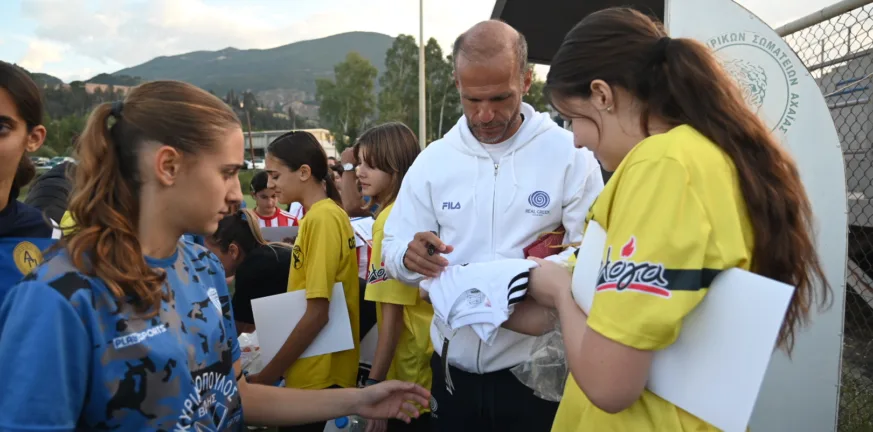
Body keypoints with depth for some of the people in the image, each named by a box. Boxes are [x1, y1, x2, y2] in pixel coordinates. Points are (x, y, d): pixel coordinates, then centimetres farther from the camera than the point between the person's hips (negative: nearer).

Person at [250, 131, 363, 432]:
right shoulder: (324, 215, 8)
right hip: (316, 369, 9)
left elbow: (317, 314, -22)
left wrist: (266, 376, -14)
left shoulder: (322, 218, -19)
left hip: (318, 375, -9)